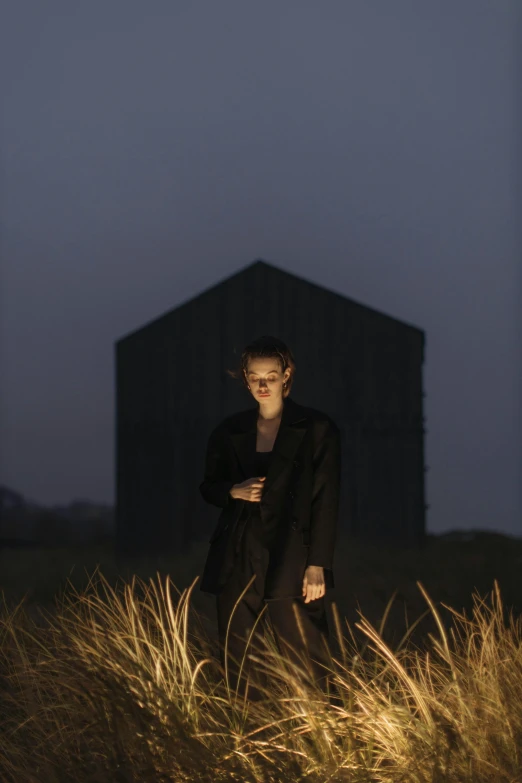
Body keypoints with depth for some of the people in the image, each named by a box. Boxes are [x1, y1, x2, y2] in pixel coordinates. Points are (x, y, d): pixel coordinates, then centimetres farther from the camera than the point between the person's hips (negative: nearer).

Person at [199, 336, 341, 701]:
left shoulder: (317, 429, 2)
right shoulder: (230, 432, 12)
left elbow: (326, 500, -1)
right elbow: (208, 487, 22)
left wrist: (318, 565, -8)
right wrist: (234, 491, -2)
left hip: (290, 561, -4)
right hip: (237, 561, 4)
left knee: (308, 666, -7)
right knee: (238, 668, 3)